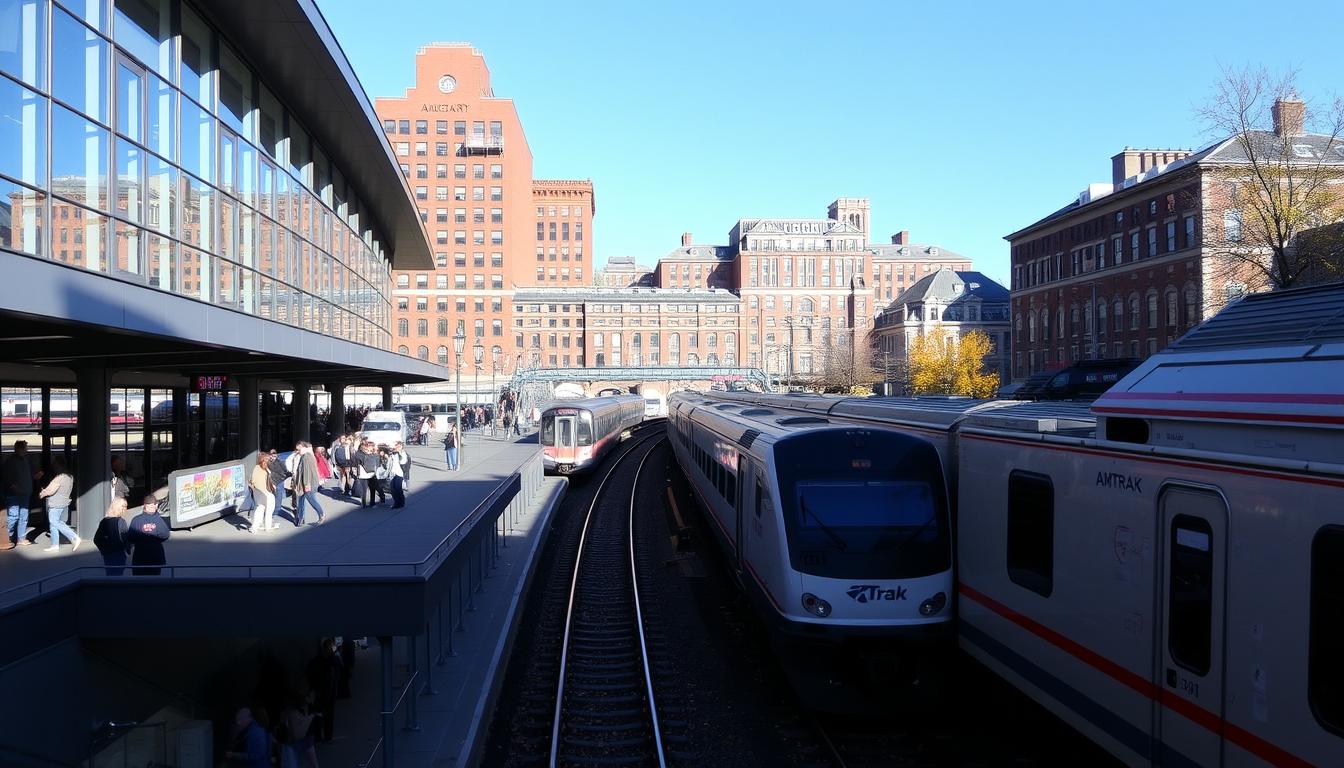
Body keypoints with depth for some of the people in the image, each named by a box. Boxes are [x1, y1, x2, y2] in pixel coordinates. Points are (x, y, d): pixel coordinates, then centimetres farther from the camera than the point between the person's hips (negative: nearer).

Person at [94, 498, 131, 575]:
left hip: (107, 554, 6)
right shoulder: (120, 521, -14)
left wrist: (104, 549, 14)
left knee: (110, 577, 15)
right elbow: (124, 539, -17)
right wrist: (128, 549, -1)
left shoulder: (104, 521, 5)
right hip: (118, 554, -6)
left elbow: (96, 539, 6)